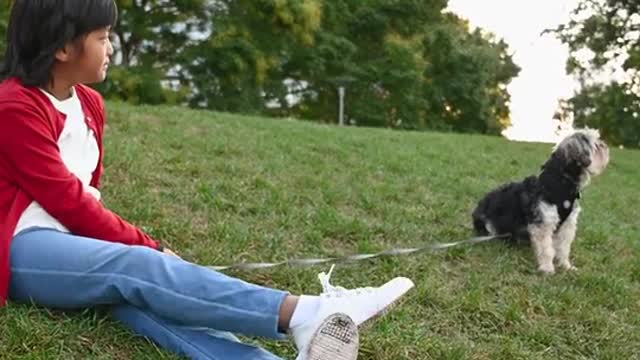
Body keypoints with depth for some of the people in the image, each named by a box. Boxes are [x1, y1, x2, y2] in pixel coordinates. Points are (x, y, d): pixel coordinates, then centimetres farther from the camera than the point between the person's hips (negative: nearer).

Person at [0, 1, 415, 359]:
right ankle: (300, 314, -46)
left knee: (135, 289, -28)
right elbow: (69, 201, -13)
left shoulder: (88, 103, 12)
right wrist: (149, 246, -9)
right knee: (140, 267, -31)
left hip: (72, 237, 5)